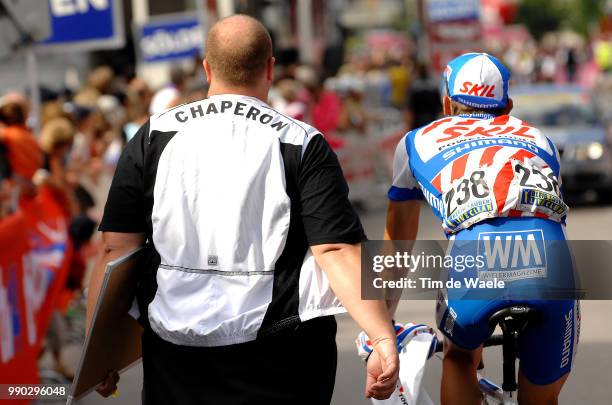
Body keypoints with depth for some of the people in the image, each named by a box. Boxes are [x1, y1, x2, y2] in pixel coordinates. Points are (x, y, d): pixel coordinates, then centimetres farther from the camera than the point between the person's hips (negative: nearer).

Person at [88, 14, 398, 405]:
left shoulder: (154, 136, 2)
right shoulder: (302, 144, -4)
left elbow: (117, 249, 0)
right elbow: (337, 251, -14)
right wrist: (384, 338, -15)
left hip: (175, 353, 2)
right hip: (281, 355, -2)